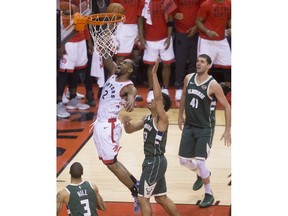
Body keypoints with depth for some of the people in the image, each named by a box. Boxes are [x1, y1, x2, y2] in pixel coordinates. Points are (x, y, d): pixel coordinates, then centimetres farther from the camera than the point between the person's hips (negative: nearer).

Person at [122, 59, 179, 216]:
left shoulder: (162, 119, -16)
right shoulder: (147, 118, 10)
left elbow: (158, 96, -31)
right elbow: (130, 130, 17)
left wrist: (154, 74, -32)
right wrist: (126, 122, -7)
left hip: (155, 162, -10)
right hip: (152, 161, 10)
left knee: (143, 198, -4)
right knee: (161, 197, 17)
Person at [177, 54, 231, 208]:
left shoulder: (213, 85, -18)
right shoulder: (188, 78, -2)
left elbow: (226, 106, -12)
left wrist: (227, 130, -14)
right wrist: (180, 115, 21)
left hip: (205, 129, -6)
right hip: (189, 126, 6)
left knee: (200, 162, -12)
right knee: (183, 160, 9)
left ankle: (209, 195, 8)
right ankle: (201, 175, 41)